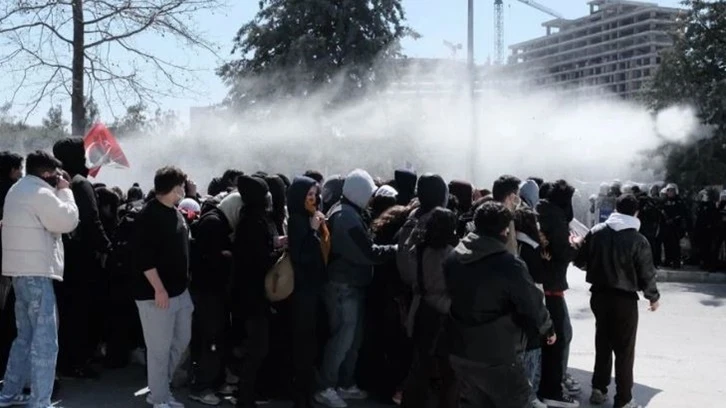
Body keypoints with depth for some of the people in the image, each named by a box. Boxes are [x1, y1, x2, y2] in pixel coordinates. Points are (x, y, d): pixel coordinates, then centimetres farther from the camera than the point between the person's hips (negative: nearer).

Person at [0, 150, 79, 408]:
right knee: (44, 341, -8)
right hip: (36, 272, -10)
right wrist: (64, 191, -3)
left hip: (21, 270, 11)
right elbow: (68, 221, -14)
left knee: (26, 336, 19)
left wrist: (58, 192, 11)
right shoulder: (40, 193, -14)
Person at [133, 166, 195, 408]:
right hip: (156, 293, -9)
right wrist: (159, 288, -22)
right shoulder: (150, 215, -14)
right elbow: (144, 257, -20)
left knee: (181, 341, 16)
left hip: (180, 290, 9)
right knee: (160, 348, 0)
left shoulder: (175, 212, 13)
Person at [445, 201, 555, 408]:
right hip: (495, 357, -6)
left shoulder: (453, 258, 1)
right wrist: (547, 328, 7)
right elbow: (532, 304, -12)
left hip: (459, 351, 7)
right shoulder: (509, 265, -21)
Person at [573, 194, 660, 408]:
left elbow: (580, 261, 1)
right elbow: (646, 275, -9)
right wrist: (654, 297, 9)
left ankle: (598, 390, 27)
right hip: (624, 299, -4)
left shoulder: (596, 232, -4)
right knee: (624, 350, 7)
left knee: (602, 343, 20)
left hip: (599, 295, 4)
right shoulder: (638, 240, -14)